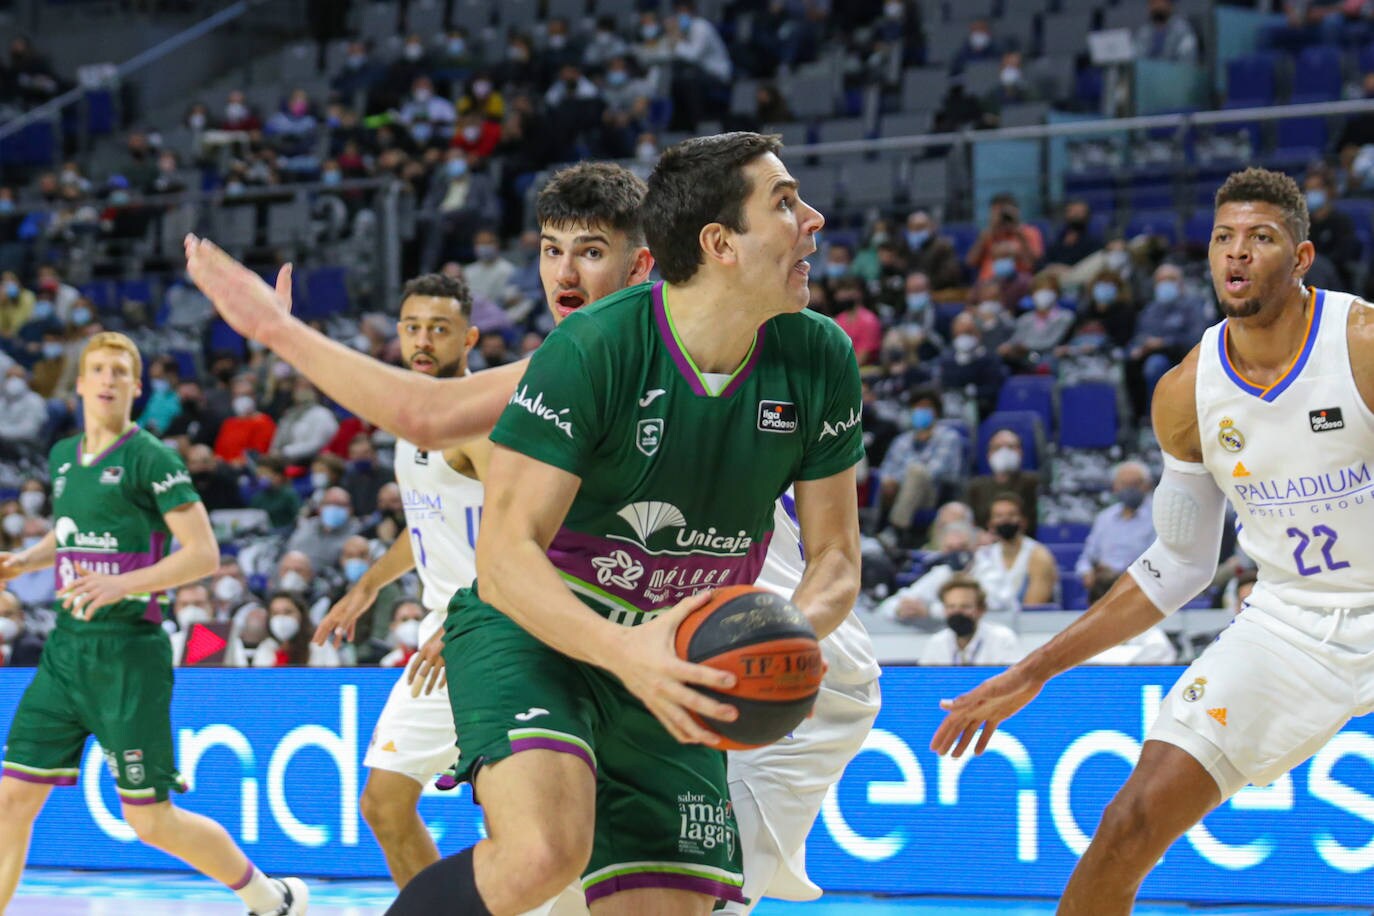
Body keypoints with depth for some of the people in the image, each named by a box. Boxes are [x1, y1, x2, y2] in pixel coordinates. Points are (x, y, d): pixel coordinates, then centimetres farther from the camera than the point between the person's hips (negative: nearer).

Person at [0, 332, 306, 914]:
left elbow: (204, 554, -14)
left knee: (151, 821, -2)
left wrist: (122, 584, -24)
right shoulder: (62, 458, 12)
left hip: (128, 654, -6)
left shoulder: (150, 459, -9)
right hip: (66, 649, 6)